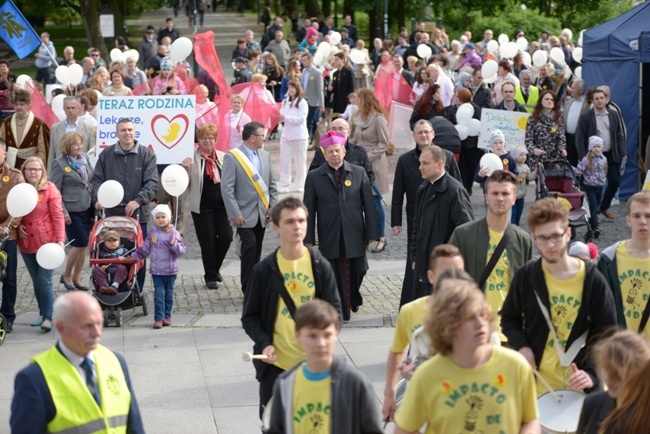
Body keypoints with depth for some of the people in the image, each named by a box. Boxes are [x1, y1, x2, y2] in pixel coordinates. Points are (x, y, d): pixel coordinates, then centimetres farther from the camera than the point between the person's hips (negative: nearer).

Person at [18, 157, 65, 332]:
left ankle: (48, 317, -6)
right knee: (36, 281, 12)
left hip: (47, 242, -4)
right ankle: (42, 313, 23)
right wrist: (17, 227, -7)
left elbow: (57, 216, -9)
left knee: (45, 280, -8)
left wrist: (60, 240, -16)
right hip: (26, 243, 4)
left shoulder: (49, 189, -6)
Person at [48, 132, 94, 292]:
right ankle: (66, 275, 13)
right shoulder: (59, 164, -10)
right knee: (80, 243, -7)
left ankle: (76, 278, 21)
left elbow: (93, 179, 16)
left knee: (83, 245, 8)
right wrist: (63, 212, -14)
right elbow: (55, 190, -10)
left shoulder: (84, 158, 7)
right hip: (72, 211, -6)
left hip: (87, 208, 6)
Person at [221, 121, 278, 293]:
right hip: (245, 214, -6)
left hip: (262, 213, 6)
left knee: (256, 252, 10)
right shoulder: (232, 157, -8)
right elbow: (227, 188, -11)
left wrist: (273, 207, 4)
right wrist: (235, 213, -16)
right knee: (249, 247, -13)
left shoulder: (265, 156, 10)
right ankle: (248, 289, -6)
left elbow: (271, 184, 16)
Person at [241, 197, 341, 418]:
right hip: (275, 363, -1)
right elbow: (250, 316, 1)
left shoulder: (320, 266, -2)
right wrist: (264, 343, -17)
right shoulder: (264, 270, -4)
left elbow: (334, 310, 0)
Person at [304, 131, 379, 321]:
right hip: (329, 237, -1)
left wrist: (371, 232, 0)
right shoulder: (314, 177, 2)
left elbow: (368, 204, 4)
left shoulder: (358, 173, 3)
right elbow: (309, 209, 2)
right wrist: (309, 238, -2)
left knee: (357, 270, 9)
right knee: (335, 276, 1)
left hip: (354, 234, 1)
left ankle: (353, 298, 39)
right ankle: (341, 312, 13)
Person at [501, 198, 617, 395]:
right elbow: (509, 319, 11)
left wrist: (592, 373, -19)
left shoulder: (593, 280, -8)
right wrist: (521, 346, -8)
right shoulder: (525, 277, -4)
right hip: (536, 385, 1)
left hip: (581, 388, -1)